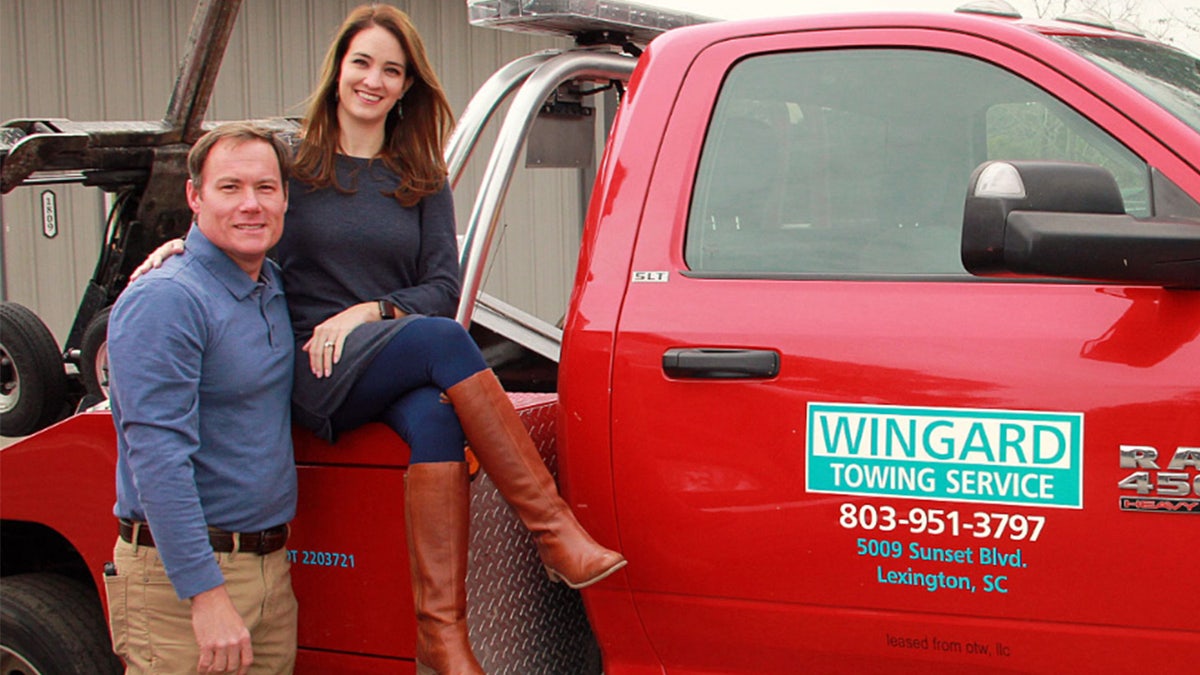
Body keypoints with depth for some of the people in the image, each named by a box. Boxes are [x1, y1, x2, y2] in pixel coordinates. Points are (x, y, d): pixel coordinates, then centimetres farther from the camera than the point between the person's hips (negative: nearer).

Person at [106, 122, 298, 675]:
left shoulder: (275, 288, 10)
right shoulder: (165, 301, -15)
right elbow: (158, 458, -22)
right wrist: (206, 596, -25)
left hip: (271, 567, 8)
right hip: (181, 578, -8)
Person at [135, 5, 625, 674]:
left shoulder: (423, 180, 16)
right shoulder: (294, 163, 10)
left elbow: (444, 289, 10)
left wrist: (368, 311, -7)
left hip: (399, 369, 3)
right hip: (313, 372, -2)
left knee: (436, 419, -35)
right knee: (443, 340, -32)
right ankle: (557, 531, -33)